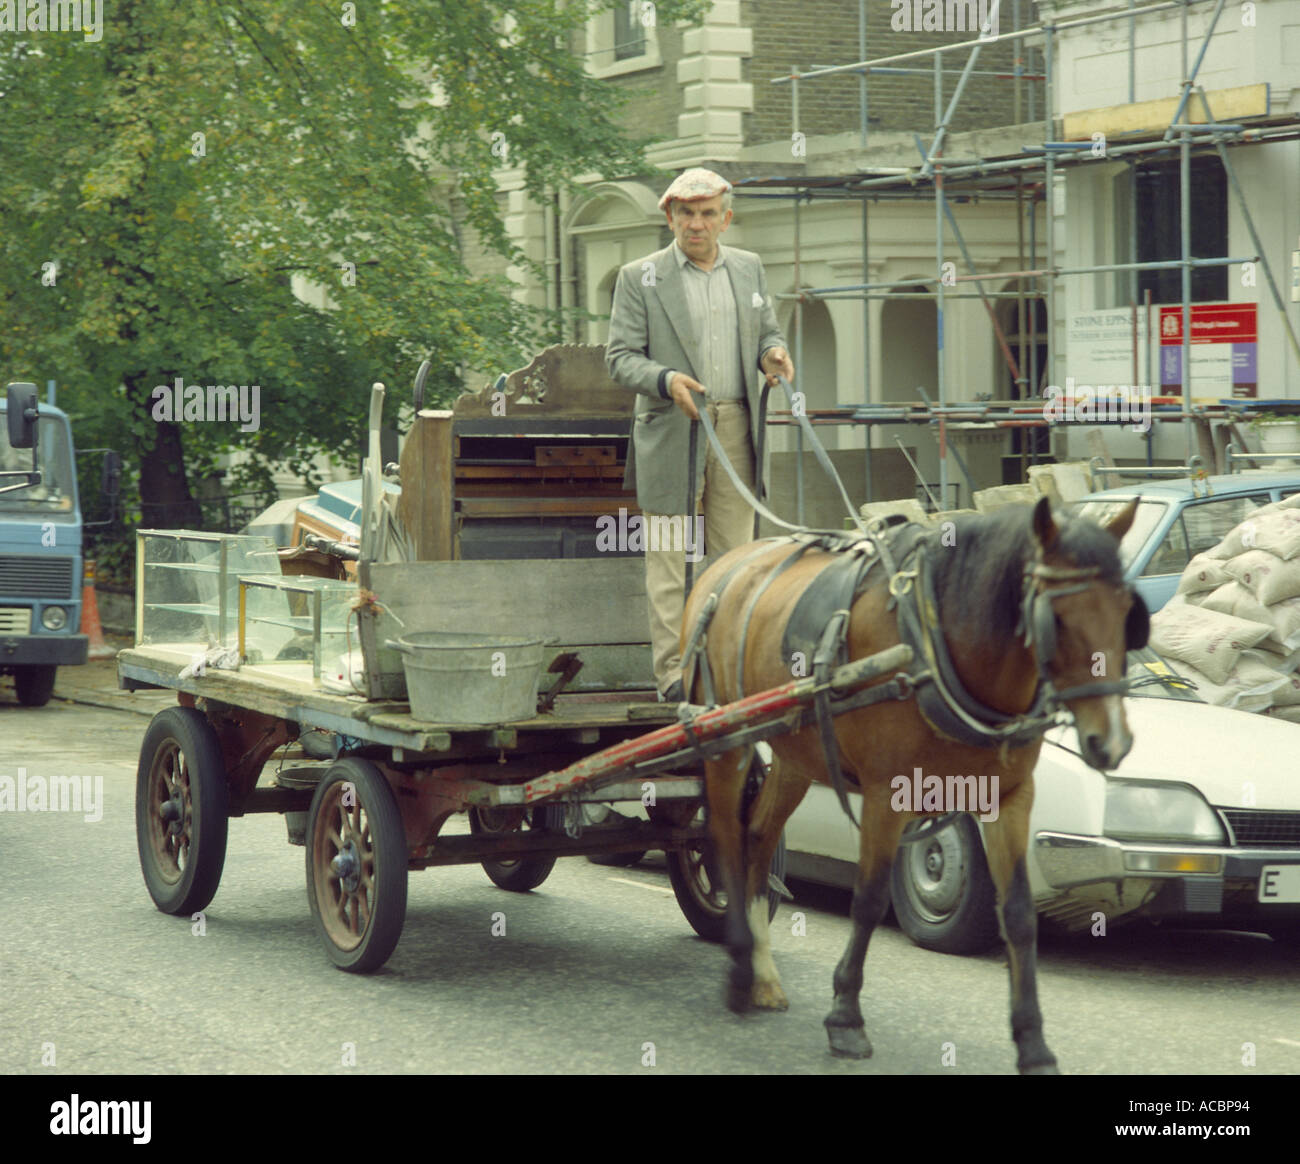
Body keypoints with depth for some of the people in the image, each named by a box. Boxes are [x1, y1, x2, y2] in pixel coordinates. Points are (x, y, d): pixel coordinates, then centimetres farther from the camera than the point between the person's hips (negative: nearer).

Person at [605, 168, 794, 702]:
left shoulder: (749, 269, 12)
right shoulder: (639, 278, -2)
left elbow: (767, 331, 22)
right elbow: (620, 357, -4)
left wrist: (772, 353, -2)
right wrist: (667, 381, -22)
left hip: (736, 431, 4)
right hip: (671, 433, -4)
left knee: (733, 552, 7)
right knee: (670, 558, -3)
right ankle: (674, 672, 0)